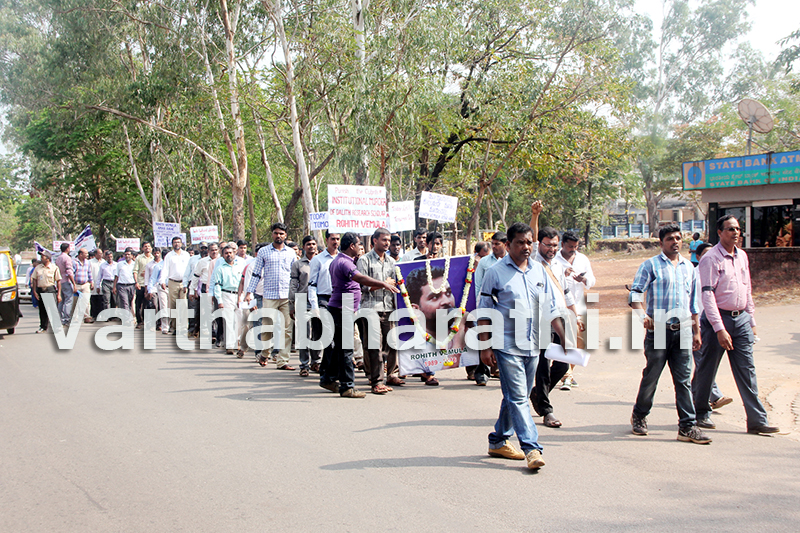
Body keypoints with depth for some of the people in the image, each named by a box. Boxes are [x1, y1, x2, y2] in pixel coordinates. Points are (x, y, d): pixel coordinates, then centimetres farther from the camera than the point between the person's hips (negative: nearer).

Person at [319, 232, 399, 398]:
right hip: (341, 310, -11)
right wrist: (383, 284, -31)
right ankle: (347, 387, -4)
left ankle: (328, 379, 27)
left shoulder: (337, 261, 17)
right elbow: (361, 279, -31)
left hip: (339, 310, 11)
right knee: (345, 349, -7)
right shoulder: (344, 262, -17)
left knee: (340, 347, 18)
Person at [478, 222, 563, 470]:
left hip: (533, 346, 6)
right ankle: (531, 448, -9)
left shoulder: (539, 271, 10)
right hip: (507, 345, -6)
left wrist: (564, 336, 8)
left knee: (516, 398, 13)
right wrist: (485, 346, -8)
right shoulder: (496, 272, -5)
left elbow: (551, 308, 16)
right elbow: (483, 312, -3)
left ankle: (498, 441, 27)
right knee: (518, 398, -9)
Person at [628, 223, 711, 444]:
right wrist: (643, 314, -24)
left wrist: (696, 331, 17)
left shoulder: (689, 267, 16)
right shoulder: (651, 265, 1)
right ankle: (639, 416, 25)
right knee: (651, 376, 5)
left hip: (682, 330, 4)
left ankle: (687, 426, 2)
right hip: (658, 329, -4)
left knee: (683, 379, 1)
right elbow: (635, 293, -6)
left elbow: (694, 302, 21)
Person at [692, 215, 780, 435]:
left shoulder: (742, 256, 11)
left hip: (741, 318, 6)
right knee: (707, 369, 5)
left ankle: (757, 420, 5)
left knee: (747, 370, 3)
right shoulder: (711, 258, -11)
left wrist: (751, 321, 16)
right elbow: (707, 295, -16)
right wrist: (720, 329, -22)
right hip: (718, 318, -6)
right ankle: (701, 413, 22)